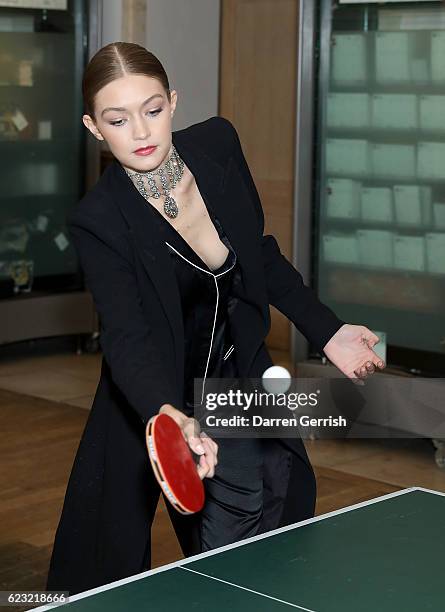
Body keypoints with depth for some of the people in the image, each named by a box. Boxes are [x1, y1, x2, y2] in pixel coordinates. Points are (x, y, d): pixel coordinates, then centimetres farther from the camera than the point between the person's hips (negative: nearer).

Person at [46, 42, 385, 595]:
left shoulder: (218, 144, -10)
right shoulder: (99, 221, -23)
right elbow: (127, 337, -32)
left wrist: (327, 331, 5)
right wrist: (171, 415, -50)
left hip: (244, 376, 5)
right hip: (159, 404, -4)